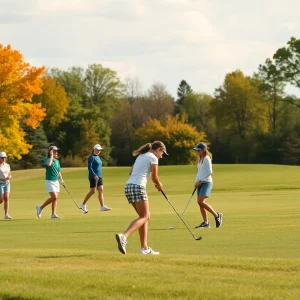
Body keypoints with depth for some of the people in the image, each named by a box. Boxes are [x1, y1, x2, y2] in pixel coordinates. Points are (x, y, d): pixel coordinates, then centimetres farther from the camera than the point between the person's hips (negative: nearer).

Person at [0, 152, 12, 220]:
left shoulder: (7, 165, 8)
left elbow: (10, 175, 14)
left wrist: (9, 177, -11)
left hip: (6, 184, 5)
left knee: (6, 199, -6)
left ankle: (6, 215, -8)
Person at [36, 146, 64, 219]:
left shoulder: (57, 161, 12)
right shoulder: (46, 159, -7)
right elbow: (48, 164, -31)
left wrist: (61, 179, 6)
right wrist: (51, 156, -20)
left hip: (56, 181, 7)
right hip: (49, 181, -7)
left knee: (55, 198, 2)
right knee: (54, 197, -16)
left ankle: (53, 214, 3)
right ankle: (40, 207, 0)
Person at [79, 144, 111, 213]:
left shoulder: (98, 157, 17)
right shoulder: (91, 157, -10)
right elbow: (89, 167, -18)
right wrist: (94, 175, -26)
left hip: (99, 176, 9)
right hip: (93, 177, -9)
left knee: (101, 190, 0)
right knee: (93, 191, -8)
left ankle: (102, 206, -4)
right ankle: (83, 204, 4)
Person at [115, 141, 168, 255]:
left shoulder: (141, 156, 25)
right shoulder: (153, 158, 0)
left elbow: (131, 172, 22)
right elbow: (154, 177, -2)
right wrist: (159, 185, 19)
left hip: (128, 186, 9)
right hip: (138, 187, -9)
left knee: (145, 216, 14)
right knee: (144, 217, -9)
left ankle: (144, 247, 9)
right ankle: (124, 236, -31)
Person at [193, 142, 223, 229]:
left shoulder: (207, 159, -10)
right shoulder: (200, 159, 17)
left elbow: (209, 172, -17)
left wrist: (201, 181, -16)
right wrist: (196, 181, 10)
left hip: (206, 182, -9)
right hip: (200, 183, 9)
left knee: (201, 201, -19)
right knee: (200, 202, 3)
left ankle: (217, 215, -6)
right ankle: (205, 222, 6)